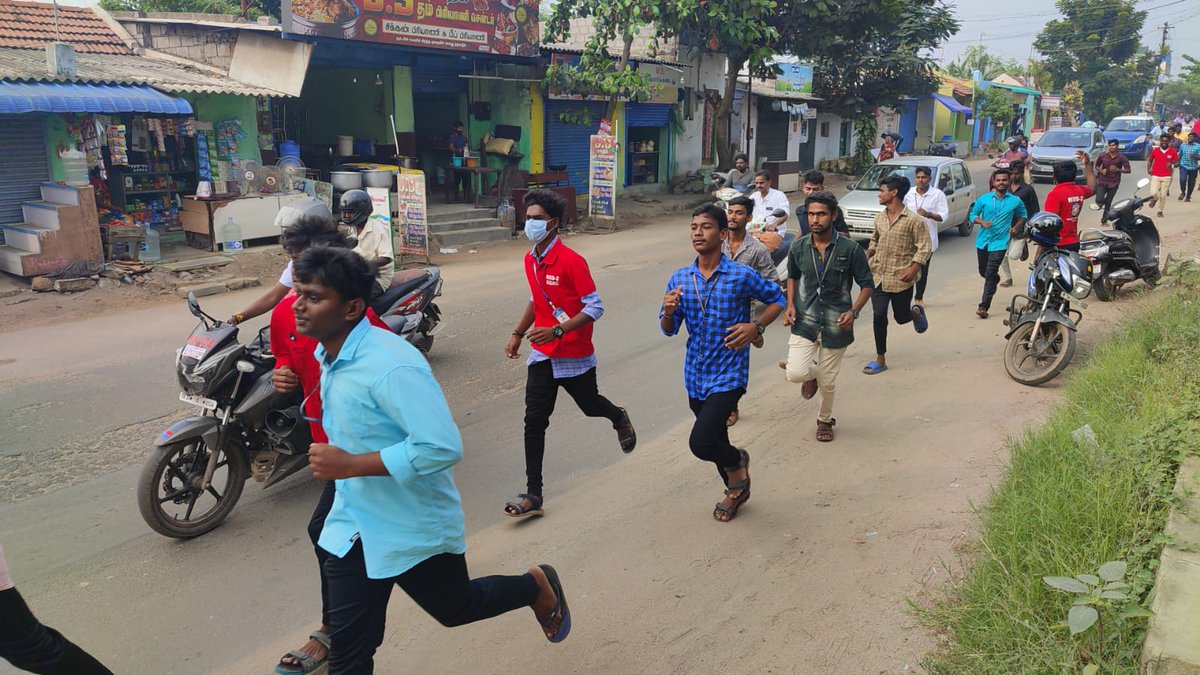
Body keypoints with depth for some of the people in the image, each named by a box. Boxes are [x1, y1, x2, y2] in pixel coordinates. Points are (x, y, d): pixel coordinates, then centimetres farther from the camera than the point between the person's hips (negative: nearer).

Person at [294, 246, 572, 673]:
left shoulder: (390, 365, -30)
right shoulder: (330, 356, -1)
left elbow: (443, 446, -34)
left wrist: (351, 465, -32)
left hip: (415, 529, -7)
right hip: (354, 526, 7)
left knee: (456, 609, 20)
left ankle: (537, 586, 48)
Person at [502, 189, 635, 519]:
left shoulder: (571, 260, -19)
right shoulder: (530, 260, 4)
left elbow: (595, 307, -19)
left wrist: (557, 331, -29)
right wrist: (518, 334, 17)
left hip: (574, 355, -5)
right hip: (542, 355, 5)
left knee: (589, 405, 18)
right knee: (534, 422, -3)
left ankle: (619, 419, 55)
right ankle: (533, 495, 1)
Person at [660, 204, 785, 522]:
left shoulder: (742, 276, -11)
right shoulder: (679, 278, 1)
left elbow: (777, 299, 5)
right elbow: (669, 330, 4)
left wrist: (756, 326, -12)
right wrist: (668, 312, -19)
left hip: (728, 375, -5)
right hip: (696, 376, 5)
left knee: (701, 442, -18)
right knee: (714, 438, 20)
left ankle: (737, 462, 17)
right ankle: (735, 488, 47)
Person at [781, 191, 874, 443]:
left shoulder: (850, 249, -10)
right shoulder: (798, 248, -2)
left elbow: (867, 284, -1)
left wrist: (854, 311, -18)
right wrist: (790, 305, 0)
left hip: (836, 325, -1)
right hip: (804, 321, 1)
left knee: (827, 383, 10)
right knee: (796, 373, -17)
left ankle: (825, 420, 41)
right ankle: (812, 372, 22)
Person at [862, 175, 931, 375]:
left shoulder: (913, 220, -12)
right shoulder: (879, 218, 6)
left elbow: (925, 246, -10)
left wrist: (914, 268, -20)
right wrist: (867, 255, 5)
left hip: (901, 278, -4)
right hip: (879, 275, 4)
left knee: (901, 316, 8)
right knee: (879, 316, -1)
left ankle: (917, 314, 46)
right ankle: (880, 359, 8)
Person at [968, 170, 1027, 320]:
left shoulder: (1015, 201, 2)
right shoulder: (984, 199, 1)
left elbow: (1023, 216, 18)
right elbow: (973, 215, 7)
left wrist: (1016, 227, 1)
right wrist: (982, 222, -13)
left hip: (1000, 242, -3)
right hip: (983, 241, 3)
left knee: (990, 274, -13)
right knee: (983, 272, 17)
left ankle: (984, 306, -14)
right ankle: (995, 280, 53)